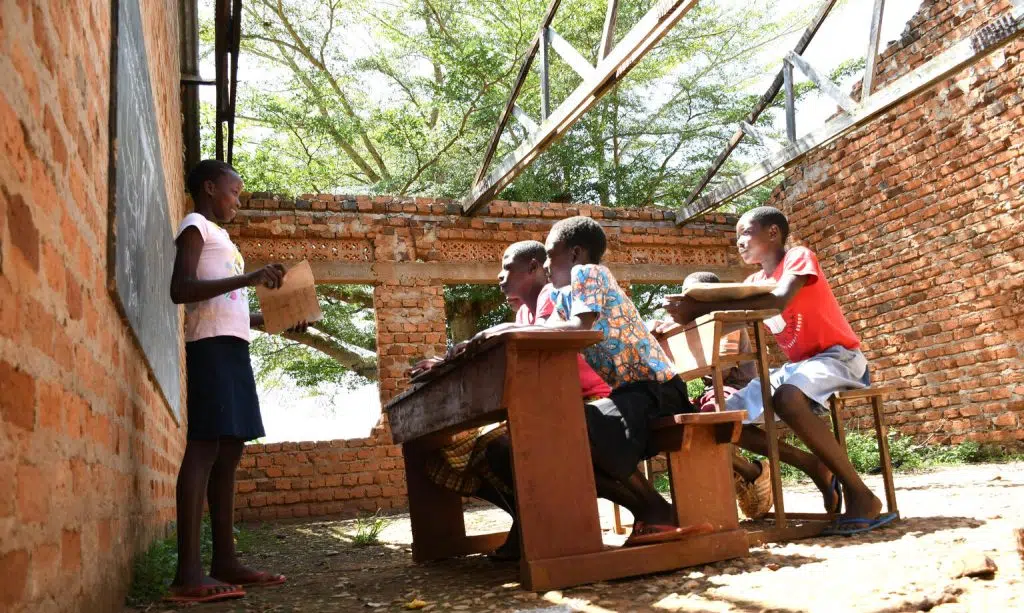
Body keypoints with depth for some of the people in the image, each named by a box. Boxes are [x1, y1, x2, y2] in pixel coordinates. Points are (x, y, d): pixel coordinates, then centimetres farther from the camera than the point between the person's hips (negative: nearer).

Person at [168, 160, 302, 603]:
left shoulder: (218, 237, 27)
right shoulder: (195, 226, 0)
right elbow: (180, 290, -15)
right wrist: (248, 278, -21)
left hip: (232, 348, 9)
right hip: (212, 347, -9)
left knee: (229, 450, 5)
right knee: (204, 446, -15)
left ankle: (225, 561, 7)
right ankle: (188, 573, -17)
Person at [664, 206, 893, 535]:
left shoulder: (799, 257, -9)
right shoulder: (754, 283, 13)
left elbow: (779, 301, -30)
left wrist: (702, 308, -36)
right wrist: (691, 315, -20)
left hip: (838, 356, -8)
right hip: (796, 365, 8)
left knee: (787, 398, -40)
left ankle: (860, 495, -27)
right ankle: (818, 469, -1)